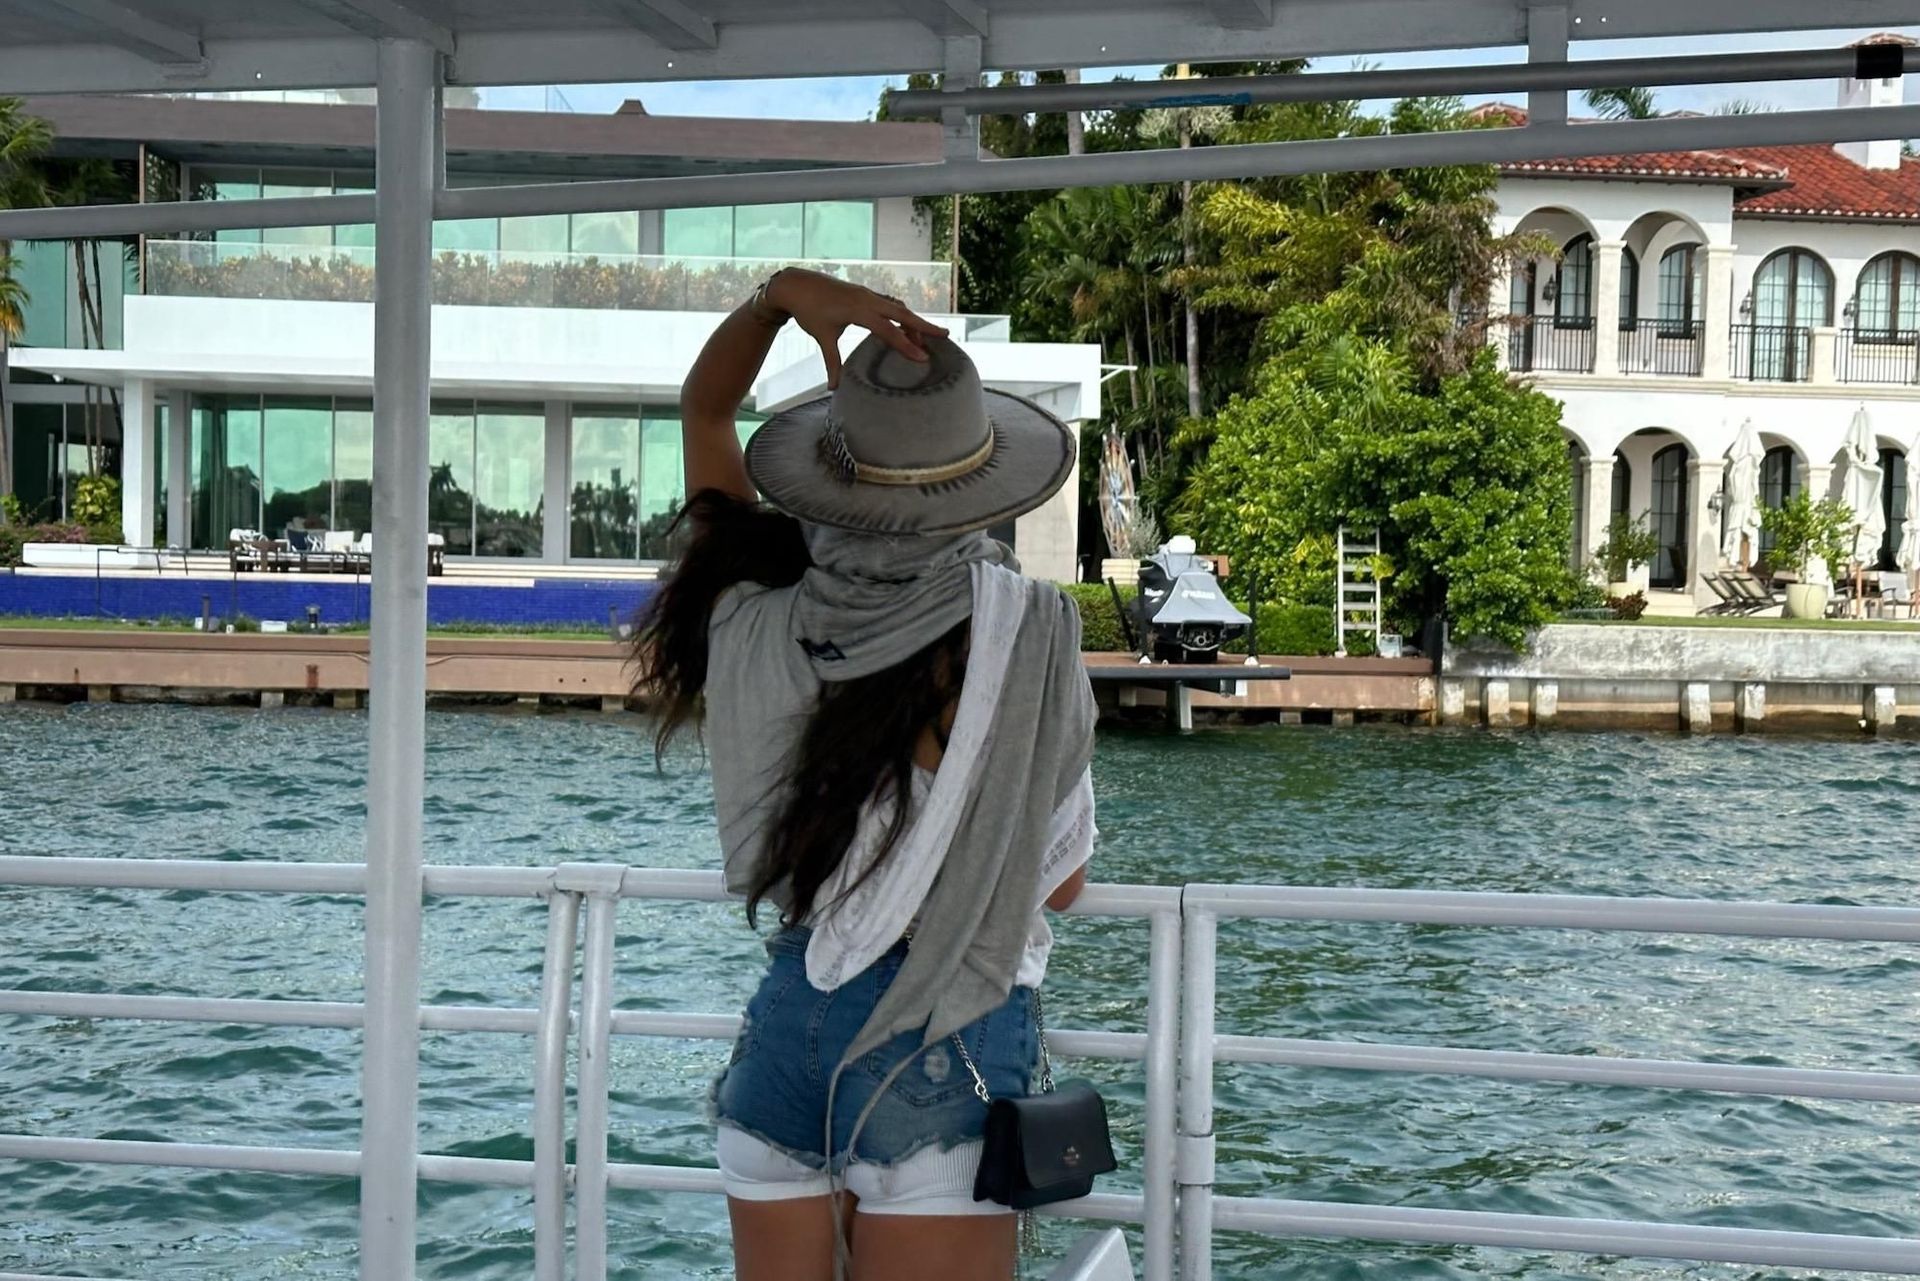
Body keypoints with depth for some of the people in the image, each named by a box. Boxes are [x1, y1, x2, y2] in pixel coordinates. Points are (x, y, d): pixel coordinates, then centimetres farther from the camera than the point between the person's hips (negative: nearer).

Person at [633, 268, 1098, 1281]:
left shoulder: (759, 622, -2)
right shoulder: (1027, 636, -12)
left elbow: (703, 408, 14)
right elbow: (1060, 884, -3)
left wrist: (780, 296, -1)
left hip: (786, 1017, 4)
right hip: (948, 1038, -3)